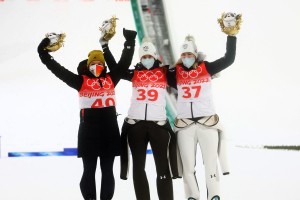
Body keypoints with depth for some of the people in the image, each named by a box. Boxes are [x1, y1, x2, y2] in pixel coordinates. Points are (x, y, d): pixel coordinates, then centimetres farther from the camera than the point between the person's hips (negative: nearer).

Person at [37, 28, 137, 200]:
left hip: (109, 128, 2)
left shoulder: (111, 78, 10)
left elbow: (125, 62, 11)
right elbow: (59, 70, 0)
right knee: (89, 170, 2)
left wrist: (130, 42, 6)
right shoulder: (81, 81, 4)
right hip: (89, 129, -2)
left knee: (107, 170, 7)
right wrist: (44, 53, -5)